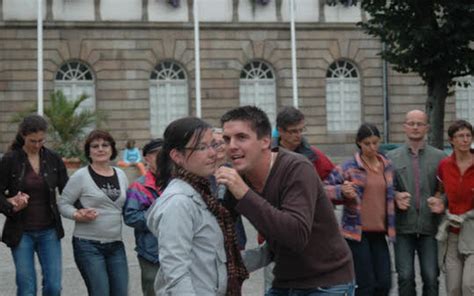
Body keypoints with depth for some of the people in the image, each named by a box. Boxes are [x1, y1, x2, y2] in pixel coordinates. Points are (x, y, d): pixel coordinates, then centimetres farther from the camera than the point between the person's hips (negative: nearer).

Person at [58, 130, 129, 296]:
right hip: (88, 245, -5)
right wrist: (78, 215, -19)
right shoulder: (81, 176, -5)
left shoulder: (121, 175, 10)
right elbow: (63, 203, -3)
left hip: (116, 245, 5)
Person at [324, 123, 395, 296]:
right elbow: (325, 188, -6)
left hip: (379, 233, 5)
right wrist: (342, 191, -22)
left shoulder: (387, 166, 10)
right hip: (356, 233, -5)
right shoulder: (349, 167, -6)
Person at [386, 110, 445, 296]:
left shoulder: (439, 157, 9)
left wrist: (440, 201, -14)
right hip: (403, 227, 0)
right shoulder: (392, 157, 8)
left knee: (431, 277, 0)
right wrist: (396, 196, -14)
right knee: (405, 276, -2)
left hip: (430, 227, 0)